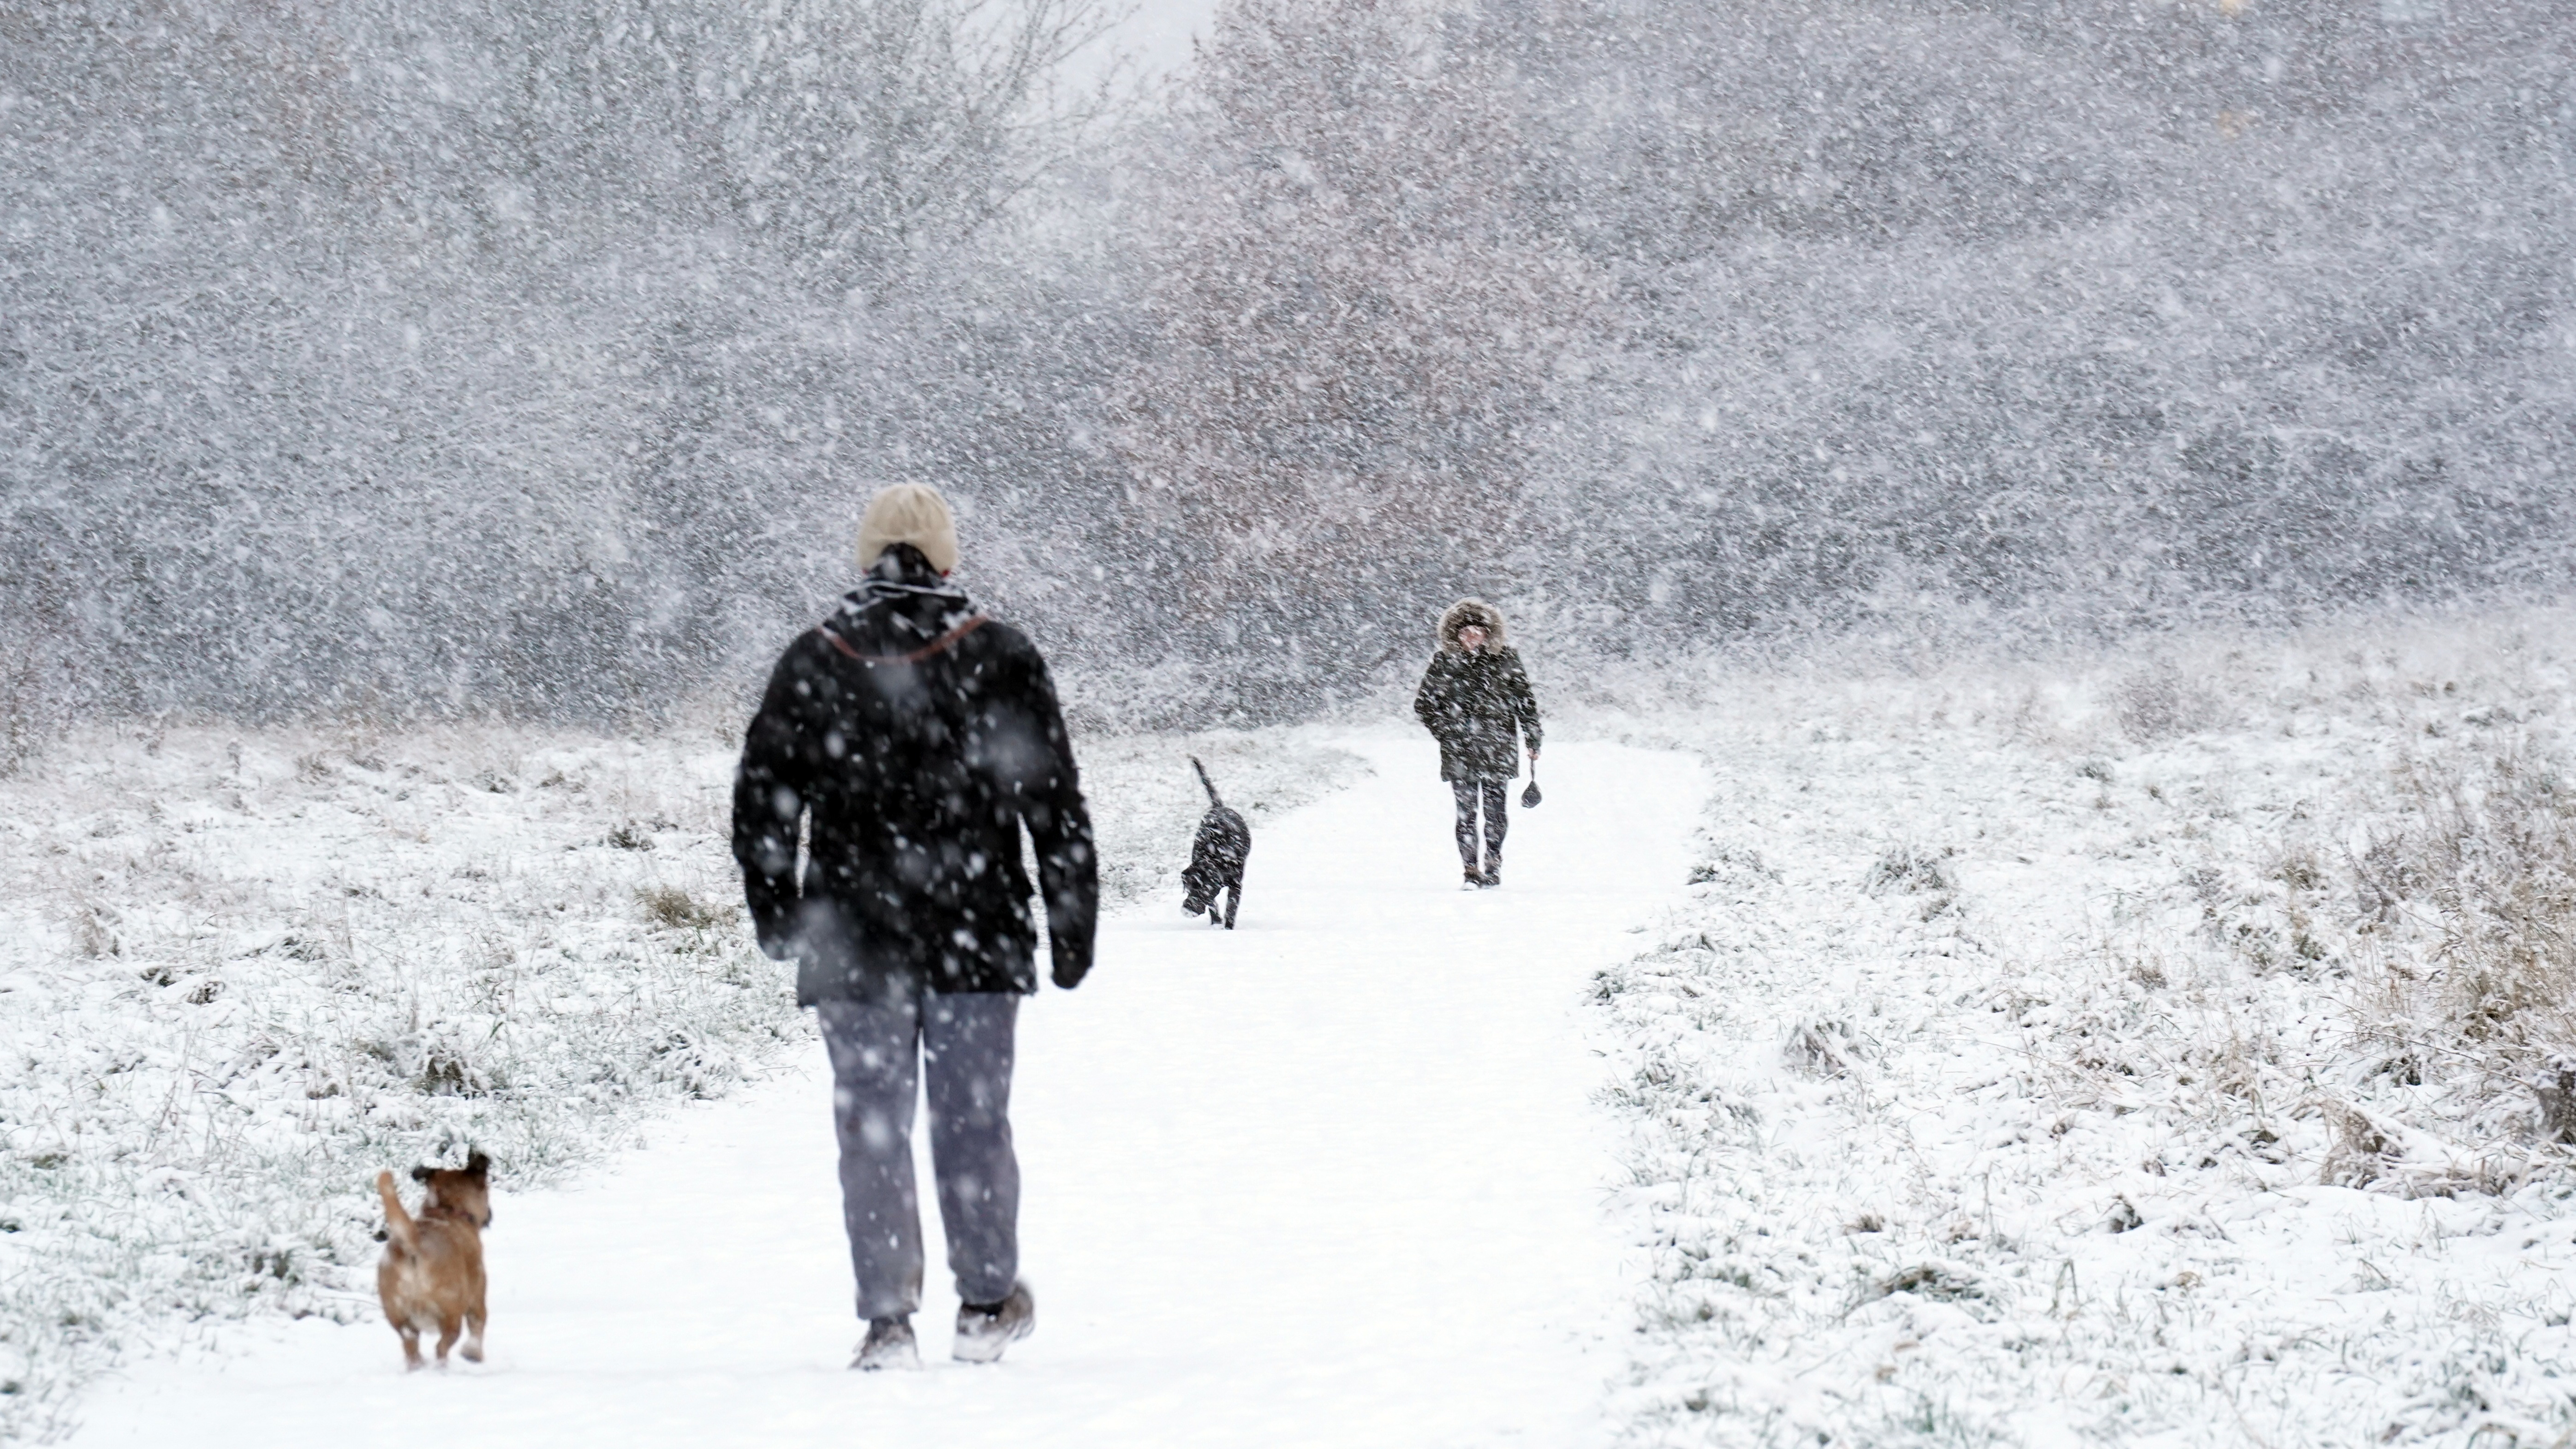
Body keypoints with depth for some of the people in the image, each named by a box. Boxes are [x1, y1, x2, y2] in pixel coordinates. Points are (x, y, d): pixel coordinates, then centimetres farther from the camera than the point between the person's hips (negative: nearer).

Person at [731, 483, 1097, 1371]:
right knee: (973, 1121, 11)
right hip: (977, 939, 0)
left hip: (854, 948, 0)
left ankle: (887, 1321, 0)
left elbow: (761, 807, 4)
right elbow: (1056, 806, -1)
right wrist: (1072, 927, 6)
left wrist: (779, 922, 16)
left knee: (872, 1129, 4)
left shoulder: (812, 666, 0)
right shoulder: (1000, 660, -2)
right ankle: (988, 1306, 18)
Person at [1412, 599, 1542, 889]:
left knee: (1495, 808, 0)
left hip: (1497, 750, 0)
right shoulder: (1444, 663, 5)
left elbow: (1525, 701, 10)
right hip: (1459, 753, 0)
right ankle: (1471, 871, 2)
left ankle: (1493, 865, 15)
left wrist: (1533, 741, 7)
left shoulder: (1505, 660, 5)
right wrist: (1442, 730, -1)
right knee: (1466, 811, -3)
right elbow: (1424, 703, 12)